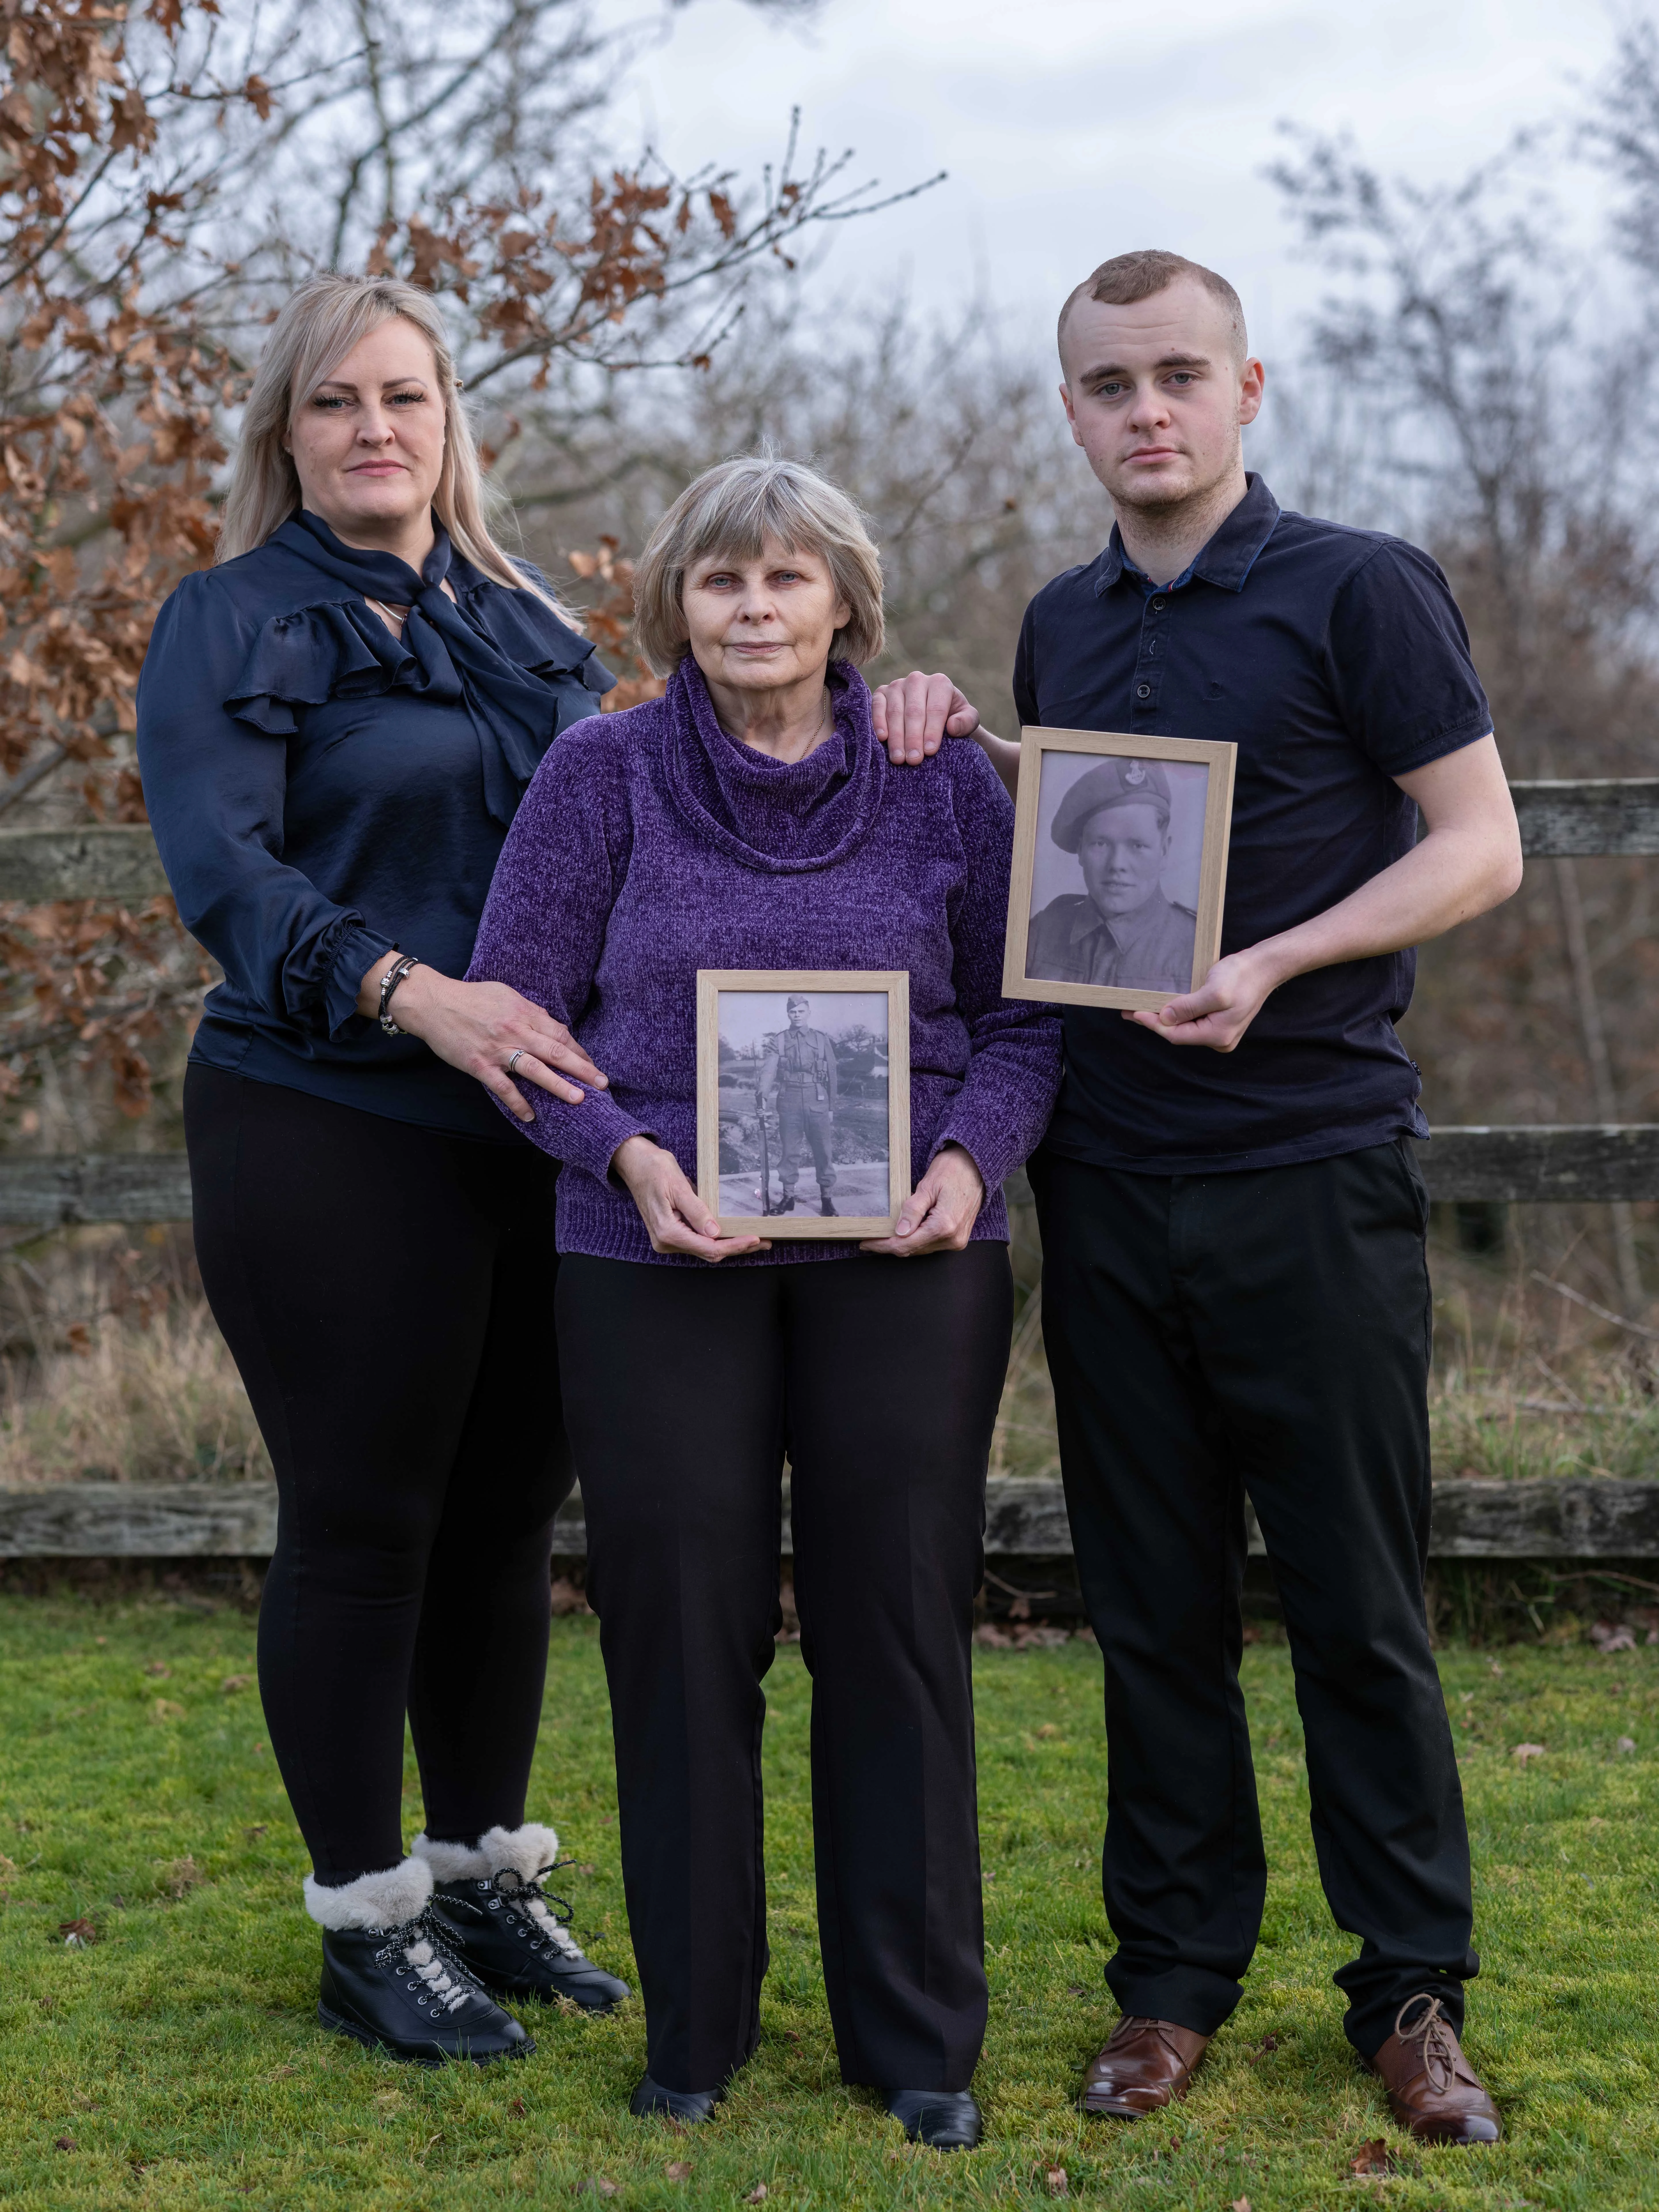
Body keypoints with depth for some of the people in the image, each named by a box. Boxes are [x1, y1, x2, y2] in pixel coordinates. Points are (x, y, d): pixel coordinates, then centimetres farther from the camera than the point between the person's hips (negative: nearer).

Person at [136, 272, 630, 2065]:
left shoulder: (524, 625, 16)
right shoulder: (233, 626, -3)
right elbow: (223, 873, -16)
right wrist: (413, 994, -30)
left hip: (533, 1136, 6)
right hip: (333, 1135, -5)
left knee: (507, 1512, 12)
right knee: (361, 1521, 1)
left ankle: (487, 1877, 27)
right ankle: (366, 1926, 15)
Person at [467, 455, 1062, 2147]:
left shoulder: (944, 785, 6)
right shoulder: (604, 773, 2)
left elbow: (1022, 1014, 11)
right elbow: (514, 1008, 1)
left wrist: (972, 1156, -8)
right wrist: (630, 1158, -14)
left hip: (901, 1261, 1)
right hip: (657, 1265, 0)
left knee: (898, 1624, 4)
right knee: (679, 1626, 4)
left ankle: (918, 2039, 18)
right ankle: (692, 2025, 21)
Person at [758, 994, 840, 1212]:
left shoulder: (822, 1040, 7)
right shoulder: (778, 1042, 4)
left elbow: (832, 1075, 9)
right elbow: (769, 1069, -9)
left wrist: (832, 1107, 6)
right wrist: (763, 1095, -26)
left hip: (818, 1105, 0)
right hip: (789, 1104, 0)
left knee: (824, 1152, -1)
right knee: (789, 1152, 5)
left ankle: (826, 1198, 6)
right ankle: (788, 1197, 16)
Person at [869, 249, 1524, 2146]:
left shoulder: (1358, 589, -3)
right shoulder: (1061, 626, 13)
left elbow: (1478, 845, -6)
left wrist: (1271, 968, -18)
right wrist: (953, 744, 5)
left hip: (1313, 1166, -5)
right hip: (1110, 1175, 5)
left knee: (1357, 1601, 2)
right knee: (1153, 1602, 10)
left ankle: (1413, 1991, 15)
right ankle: (1174, 1975, 21)